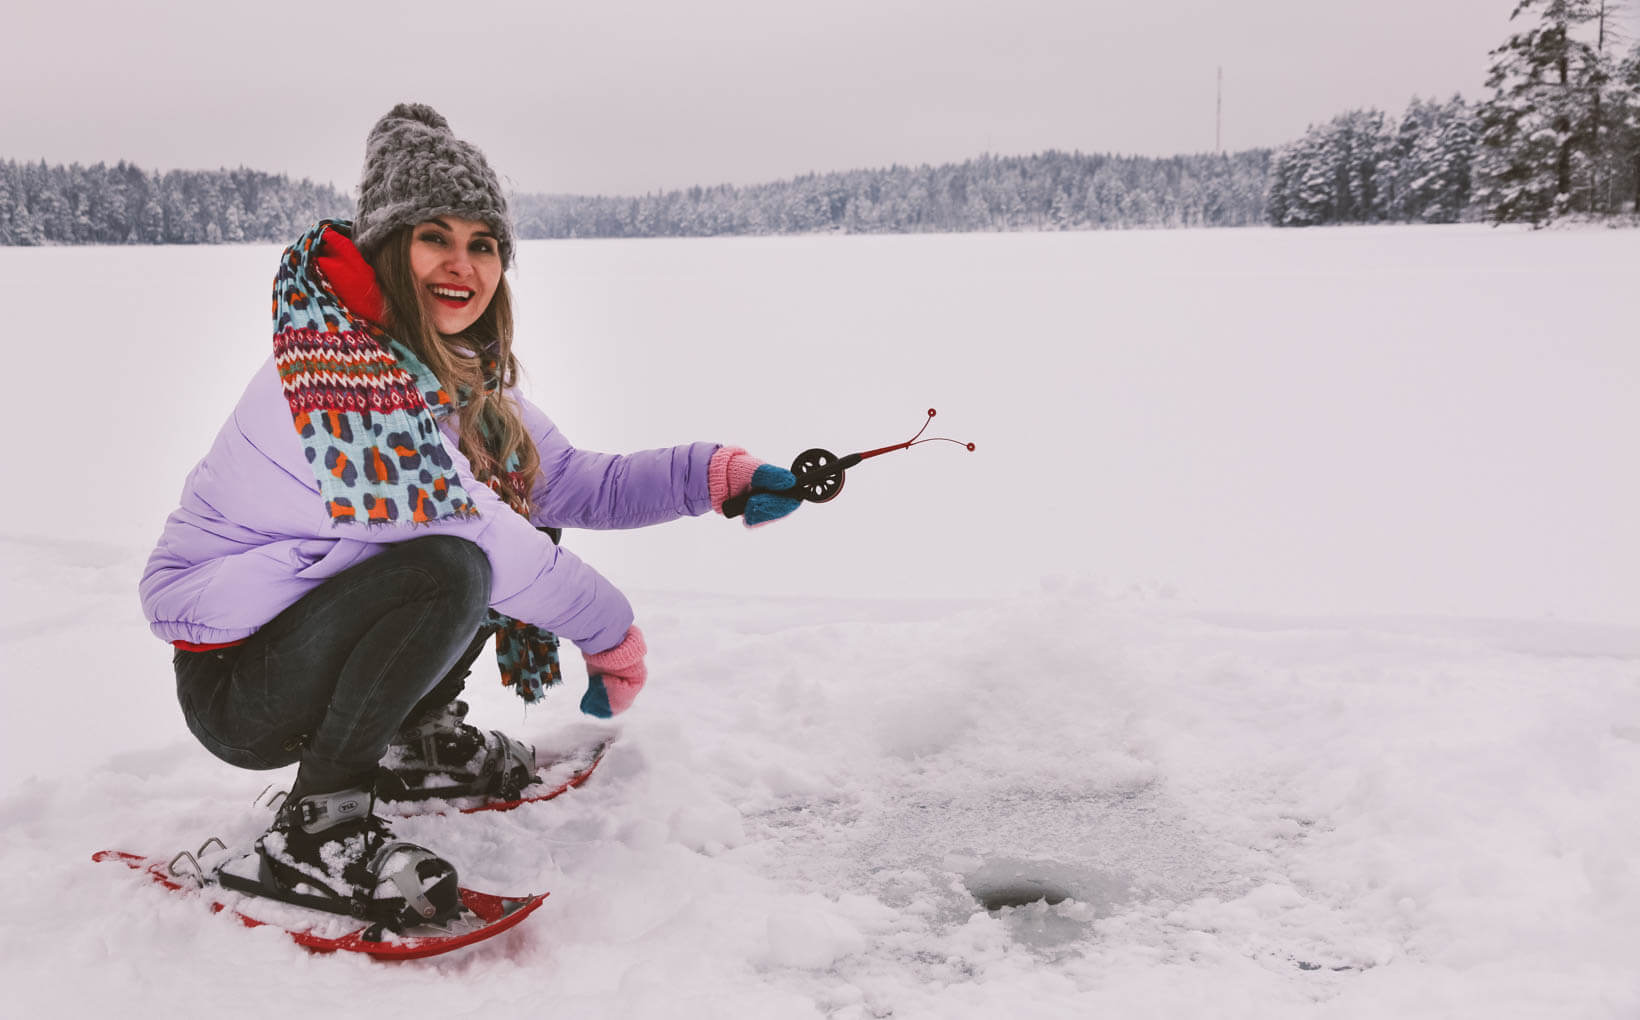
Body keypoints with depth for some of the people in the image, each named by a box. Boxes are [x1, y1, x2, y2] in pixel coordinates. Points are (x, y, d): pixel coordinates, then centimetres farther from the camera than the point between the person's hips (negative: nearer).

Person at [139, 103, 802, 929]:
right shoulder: (333, 363, -25)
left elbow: (574, 481, 4)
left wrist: (717, 475, -9)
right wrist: (610, 631, -19)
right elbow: (455, 521, -28)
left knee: (527, 527, 3)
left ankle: (413, 739, 15)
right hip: (232, 682, -8)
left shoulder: (465, 378, 3)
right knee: (449, 566, -31)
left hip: (310, 628, 9)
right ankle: (314, 832, -17)